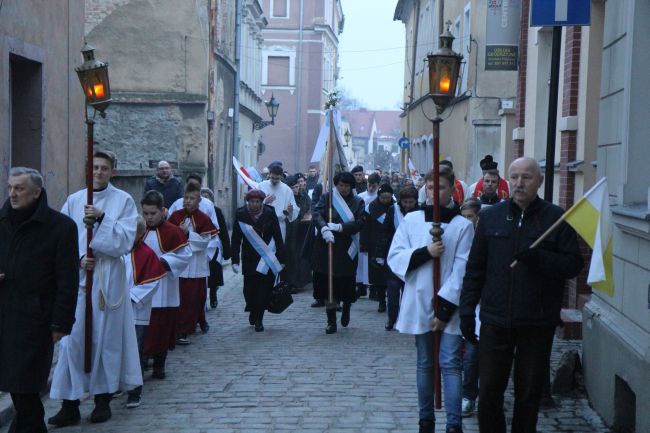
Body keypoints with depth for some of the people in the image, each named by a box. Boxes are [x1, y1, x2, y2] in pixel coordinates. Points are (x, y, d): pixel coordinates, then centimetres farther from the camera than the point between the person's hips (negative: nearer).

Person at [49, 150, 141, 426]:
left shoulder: (123, 200, 2)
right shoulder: (73, 201, 8)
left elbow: (125, 240, -6)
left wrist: (102, 219, -17)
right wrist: (78, 259, -11)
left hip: (108, 279, -1)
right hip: (76, 277, 2)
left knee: (105, 338, 4)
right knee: (72, 339, -2)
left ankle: (103, 399, 16)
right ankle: (70, 404, 4)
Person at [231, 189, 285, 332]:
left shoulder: (270, 214, -2)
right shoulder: (241, 215, -1)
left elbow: (278, 238, 2)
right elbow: (236, 240, 2)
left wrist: (281, 259, 0)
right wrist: (235, 260, -3)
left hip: (267, 259, -1)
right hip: (249, 260, 1)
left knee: (263, 289, -5)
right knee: (249, 288, 1)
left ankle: (258, 319, 3)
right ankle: (253, 312, 28)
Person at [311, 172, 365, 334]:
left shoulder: (357, 202, 6)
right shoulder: (326, 197, 5)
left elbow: (360, 222, -7)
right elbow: (317, 214, -9)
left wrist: (339, 227, -18)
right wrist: (324, 228, -27)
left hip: (347, 248, 0)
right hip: (327, 247, 0)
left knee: (346, 283, 4)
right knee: (329, 284, -1)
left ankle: (346, 309, 35)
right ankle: (331, 321, 7)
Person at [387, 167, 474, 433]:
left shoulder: (463, 225, -5)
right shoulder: (411, 220, 3)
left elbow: (462, 270, -8)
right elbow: (394, 258, 0)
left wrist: (445, 308, -12)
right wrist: (424, 252, -16)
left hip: (449, 306, -2)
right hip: (419, 304, 2)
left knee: (450, 363, -6)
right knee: (425, 364, 11)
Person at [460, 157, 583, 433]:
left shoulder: (557, 218, -2)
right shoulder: (490, 216, 5)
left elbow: (573, 265, -6)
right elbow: (475, 267, 6)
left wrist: (538, 257, -22)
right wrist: (467, 310, 3)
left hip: (538, 324, -1)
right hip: (495, 321, 2)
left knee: (529, 393, 10)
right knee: (489, 391, 6)